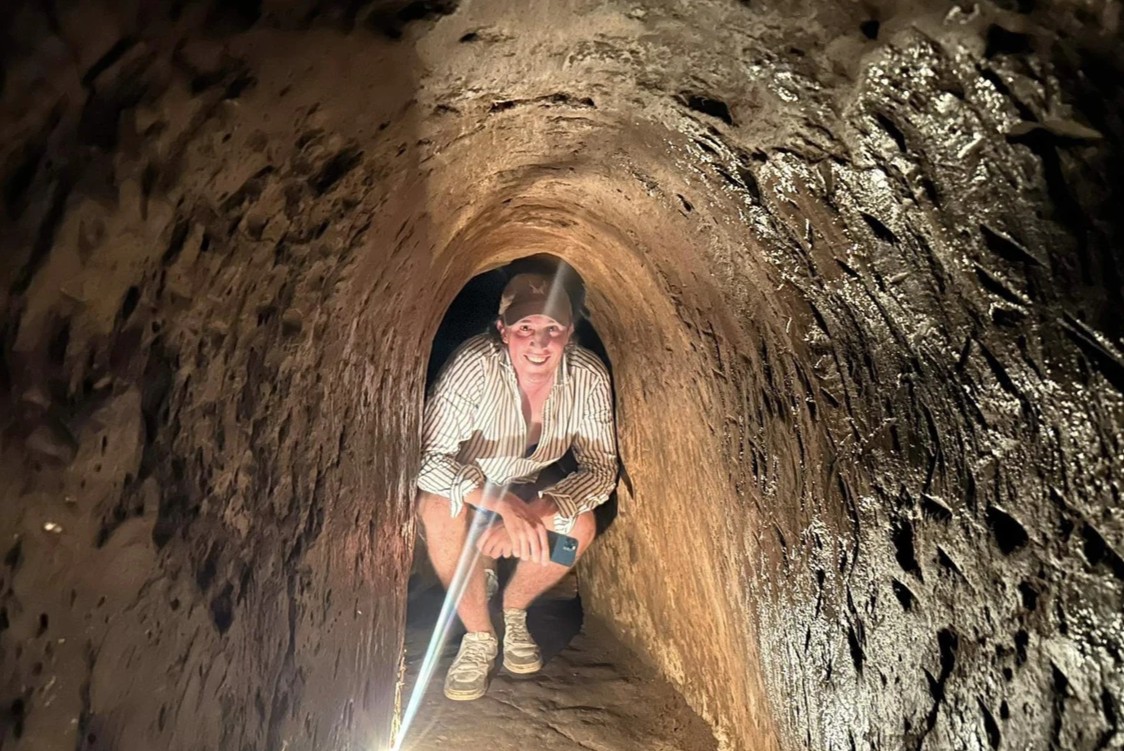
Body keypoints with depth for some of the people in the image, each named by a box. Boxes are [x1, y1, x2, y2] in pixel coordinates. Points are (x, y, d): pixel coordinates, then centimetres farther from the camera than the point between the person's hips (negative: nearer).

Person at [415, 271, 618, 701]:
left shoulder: (588, 377, -23)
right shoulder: (475, 365, -33)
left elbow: (601, 468, -20)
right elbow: (430, 457, -34)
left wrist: (535, 512, -38)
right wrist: (506, 504, -48)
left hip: (530, 488, 3)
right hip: (460, 486, -2)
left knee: (580, 527, -25)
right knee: (443, 510, -35)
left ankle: (513, 612, 5)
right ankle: (478, 636, -11)